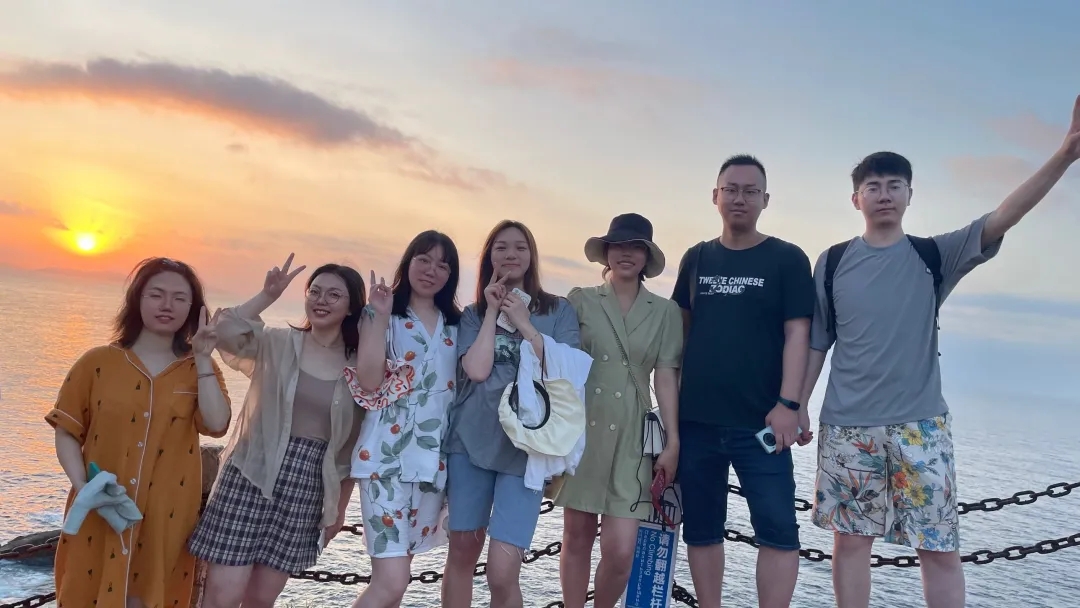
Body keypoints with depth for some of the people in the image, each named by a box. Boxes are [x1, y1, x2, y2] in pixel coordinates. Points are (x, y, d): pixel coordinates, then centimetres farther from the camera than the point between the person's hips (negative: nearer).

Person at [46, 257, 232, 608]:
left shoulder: (200, 369, 3)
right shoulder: (98, 362, -1)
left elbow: (216, 424, -14)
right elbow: (67, 432, 2)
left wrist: (202, 357, -14)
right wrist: (82, 486, -11)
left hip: (166, 513, 1)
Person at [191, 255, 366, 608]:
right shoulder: (276, 343, 2)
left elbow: (350, 447, 9)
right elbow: (224, 334, -18)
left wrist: (339, 507, 12)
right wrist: (268, 295, -14)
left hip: (305, 487, 1)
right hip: (250, 475, -1)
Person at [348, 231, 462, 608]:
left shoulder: (456, 324, 13)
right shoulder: (381, 314, 2)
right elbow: (369, 380, -11)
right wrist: (381, 316, -15)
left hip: (436, 458, 5)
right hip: (388, 456, -4)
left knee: (393, 574, 14)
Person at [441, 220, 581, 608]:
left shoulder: (558, 310, 6)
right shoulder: (474, 314, 9)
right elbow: (476, 370, -8)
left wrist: (523, 322, -8)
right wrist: (493, 311, -4)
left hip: (526, 447, -2)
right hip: (471, 441, 2)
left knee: (502, 573, -10)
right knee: (461, 552, 12)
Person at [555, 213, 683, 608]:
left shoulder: (666, 312, 5)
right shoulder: (580, 301, 4)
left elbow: (666, 377, 4)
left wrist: (673, 441, -1)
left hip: (631, 437, 0)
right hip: (580, 430, 0)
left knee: (621, 551, -4)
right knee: (577, 537, 8)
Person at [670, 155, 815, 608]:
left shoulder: (788, 260, 1)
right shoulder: (696, 259, 10)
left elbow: (797, 334, -5)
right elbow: (681, 330, 13)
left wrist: (788, 404, -14)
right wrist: (672, 400, 9)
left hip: (759, 422, -3)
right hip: (696, 419, 4)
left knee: (778, 529, -4)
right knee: (700, 527, 10)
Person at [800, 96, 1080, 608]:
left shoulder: (934, 255, 3)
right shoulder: (832, 263, 4)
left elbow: (1002, 219, -11)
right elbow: (815, 345, 8)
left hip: (920, 424, 0)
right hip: (845, 425, 1)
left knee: (939, 546, 3)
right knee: (850, 538, 8)